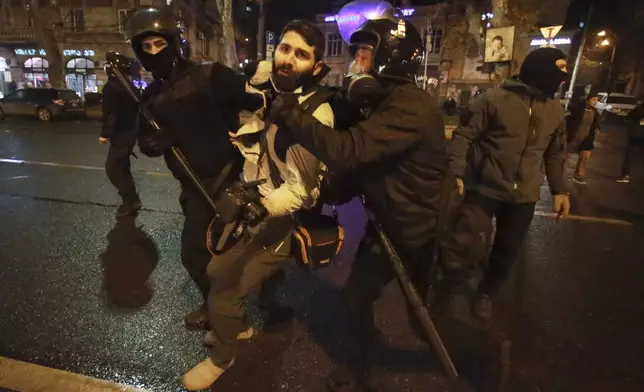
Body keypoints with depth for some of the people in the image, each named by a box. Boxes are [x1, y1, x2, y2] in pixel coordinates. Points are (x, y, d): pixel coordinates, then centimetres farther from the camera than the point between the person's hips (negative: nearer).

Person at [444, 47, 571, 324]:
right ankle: (450, 289, 17)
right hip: (486, 189, -5)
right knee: (465, 247, -13)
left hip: (524, 196, 6)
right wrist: (456, 172, -21)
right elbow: (464, 135, -10)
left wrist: (559, 190, 15)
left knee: (507, 252, 14)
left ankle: (485, 294, 38)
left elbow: (555, 153, 18)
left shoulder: (555, 110, 9)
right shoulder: (494, 99, -9)